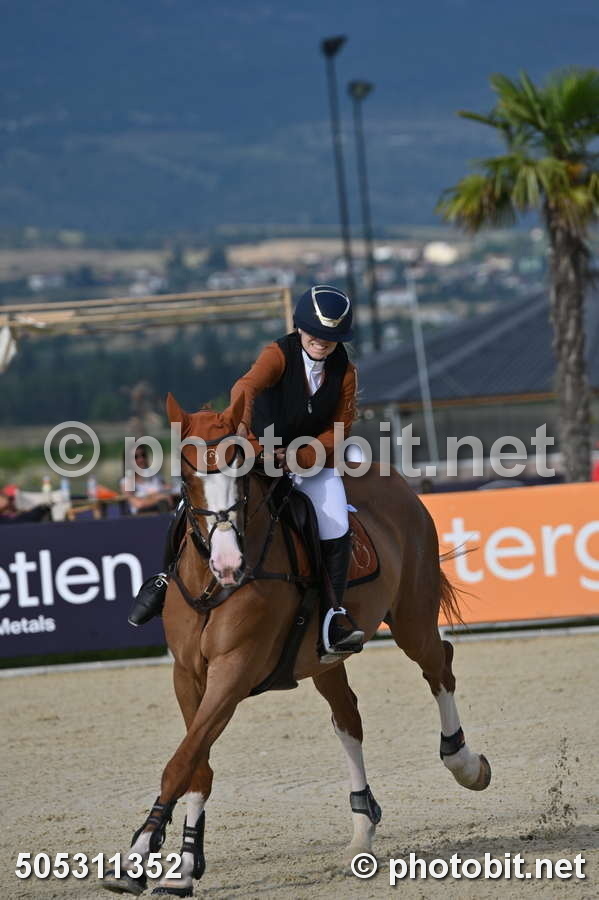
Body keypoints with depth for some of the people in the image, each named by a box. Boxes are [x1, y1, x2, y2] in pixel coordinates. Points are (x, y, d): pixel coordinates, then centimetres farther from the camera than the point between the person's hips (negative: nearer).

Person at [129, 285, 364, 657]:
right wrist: (241, 423, -58)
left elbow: (339, 429, -5)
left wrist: (299, 457, -21)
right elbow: (248, 385, -35)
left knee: (337, 531, -22)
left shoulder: (345, 372, -6)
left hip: (315, 461, 1)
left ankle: (335, 613, -10)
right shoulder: (280, 354, -15)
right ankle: (170, 580, 8)